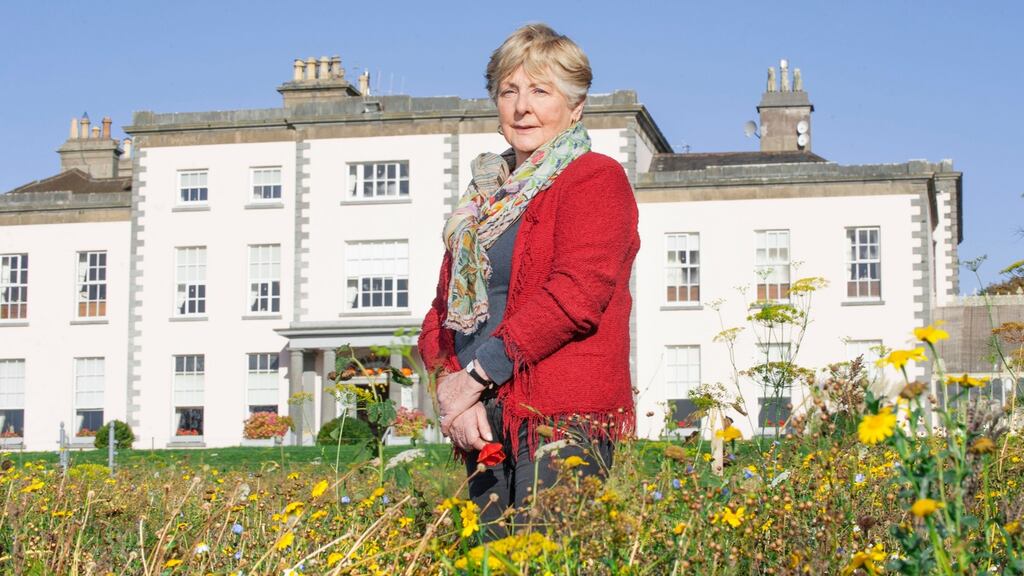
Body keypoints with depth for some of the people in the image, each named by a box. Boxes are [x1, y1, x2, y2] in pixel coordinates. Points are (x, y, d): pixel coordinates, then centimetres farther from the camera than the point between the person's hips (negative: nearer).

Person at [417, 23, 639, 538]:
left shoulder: (596, 178, -1)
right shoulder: (484, 197, 21)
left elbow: (576, 295, -15)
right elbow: (444, 308, 16)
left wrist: (477, 372, -15)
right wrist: (452, 391, -3)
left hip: (564, 420, -7)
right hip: (484, 425, 7)